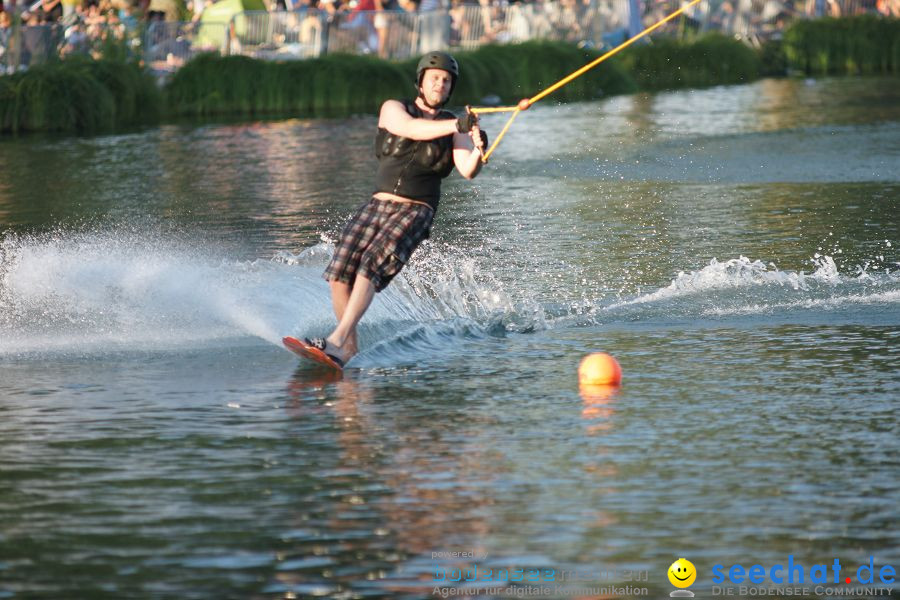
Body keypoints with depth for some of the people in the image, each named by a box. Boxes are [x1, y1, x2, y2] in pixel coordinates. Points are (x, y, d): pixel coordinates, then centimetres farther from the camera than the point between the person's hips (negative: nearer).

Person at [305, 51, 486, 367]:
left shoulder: (455, 127, 8)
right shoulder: (393, 109, 6)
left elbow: (467, 170, -8)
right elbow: (409, 128, -17)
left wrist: (478, 150, -32)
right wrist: (456, 125, -31)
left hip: (417, 211, -2)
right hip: (379, 204, 2)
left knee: (373, 265, -25)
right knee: (340, 271, -17)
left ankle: (337, 342, -34)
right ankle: (350, 346, -4)